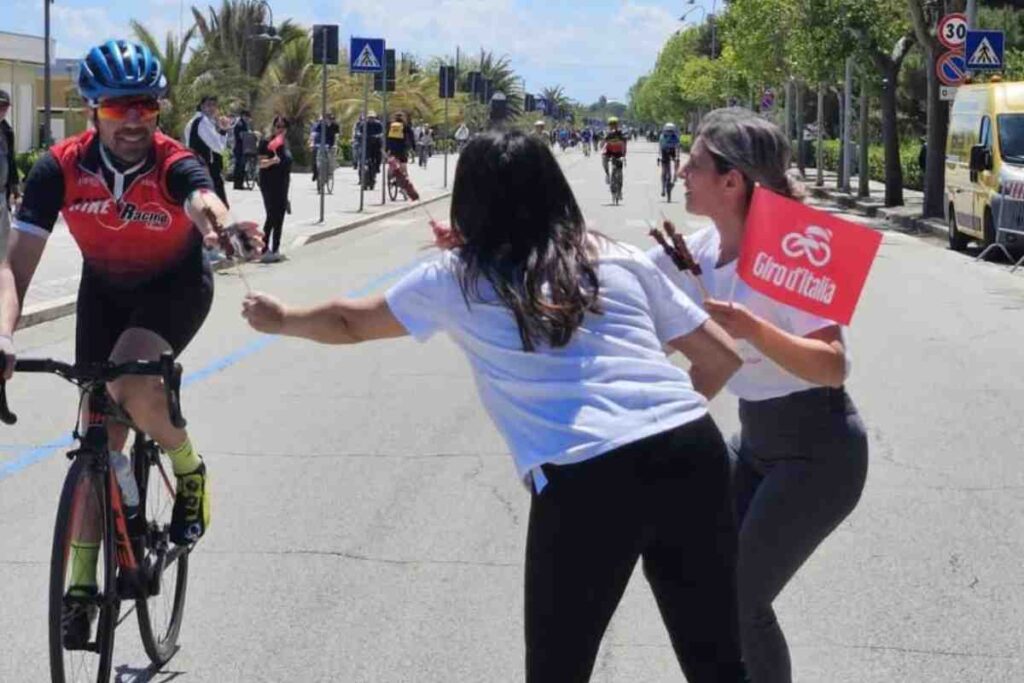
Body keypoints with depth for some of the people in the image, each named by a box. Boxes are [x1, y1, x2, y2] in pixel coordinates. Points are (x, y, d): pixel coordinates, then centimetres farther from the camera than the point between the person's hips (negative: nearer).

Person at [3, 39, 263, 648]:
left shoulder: (175, 164, -29)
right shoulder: (61, 168, -24)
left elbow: (202, 198, -53)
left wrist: (217, 223, -79)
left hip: (176, 285, -3)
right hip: (105, 290, 3)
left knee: (132, 386, -31)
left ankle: (189, 468, 0)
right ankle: (81, 587, 10)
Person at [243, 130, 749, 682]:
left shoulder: (455, 276, 18)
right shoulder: (620, 258, 21)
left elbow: (350, 323, 35)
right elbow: (721, 356, 22)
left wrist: (280, 320, 54)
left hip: (585, 476, -3)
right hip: (692, 447, 3)